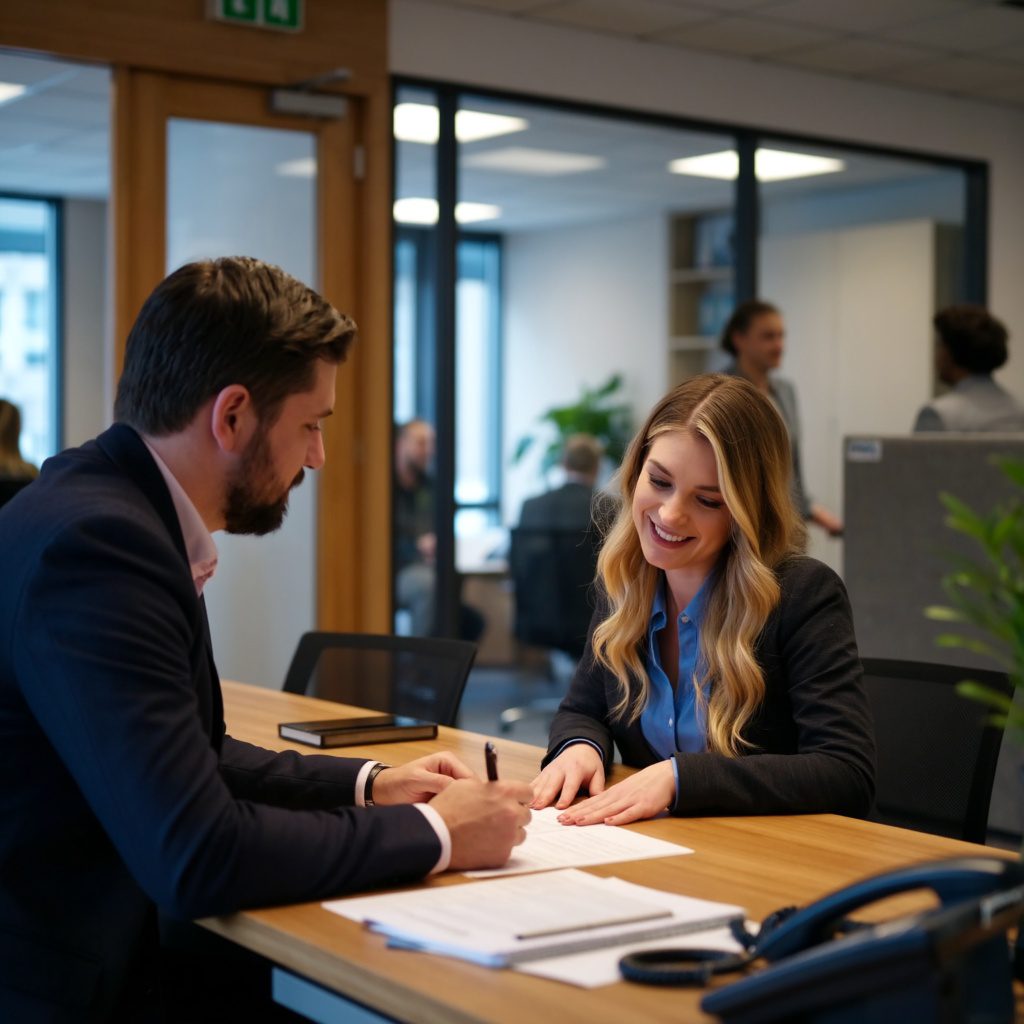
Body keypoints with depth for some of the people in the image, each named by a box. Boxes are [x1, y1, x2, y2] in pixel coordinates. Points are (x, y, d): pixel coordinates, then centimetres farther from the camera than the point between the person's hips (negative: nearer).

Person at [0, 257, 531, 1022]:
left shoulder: (111, 504, 5)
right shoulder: (95, 543, -23)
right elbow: (197, 855, -26)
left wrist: (365, 784, 8)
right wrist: (434, 834, -15)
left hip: (122, 948, 8)